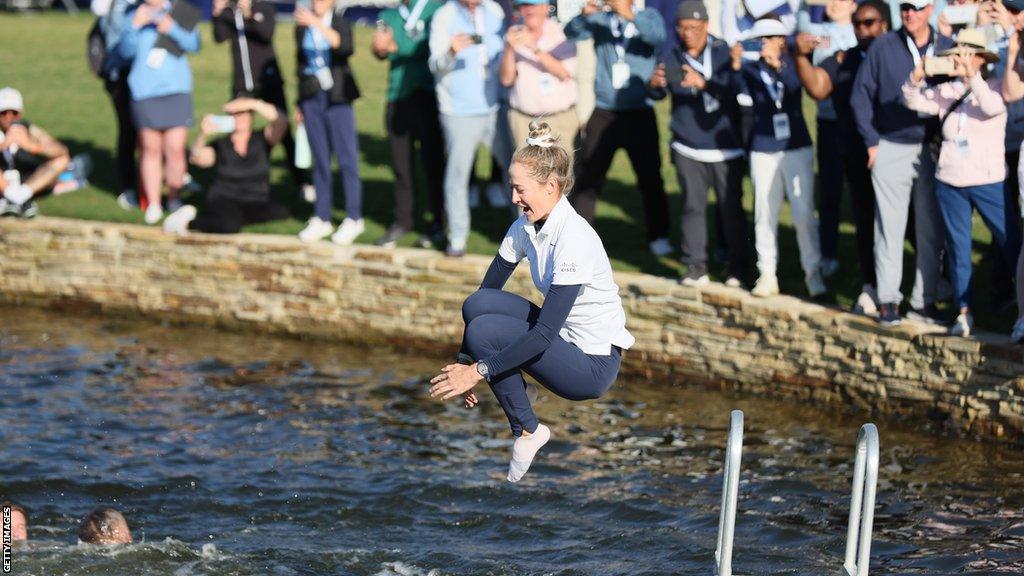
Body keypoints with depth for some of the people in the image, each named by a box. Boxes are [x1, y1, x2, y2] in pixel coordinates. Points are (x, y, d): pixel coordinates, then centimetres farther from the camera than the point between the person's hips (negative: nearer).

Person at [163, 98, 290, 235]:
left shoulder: (261, 139, 3)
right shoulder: (220, 145, 2)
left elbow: (280, 120, -15)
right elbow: (198, 158, -16)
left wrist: (252, 103, -27)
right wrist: (202, 136, -36)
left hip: (256, 205, 3)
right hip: (224, 201, -3)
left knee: (282, 212, -29)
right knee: (229, 226, -37)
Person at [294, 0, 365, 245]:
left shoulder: (340, 24, -4)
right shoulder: (302, 27, 7)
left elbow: (345, 47, -26)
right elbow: (301, 64, 14)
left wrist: (318, 23, -36)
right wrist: (300, 103, 14)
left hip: (337, 97, -4)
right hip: (312, 98, 4)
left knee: (346, 159, -2)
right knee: (320, 160, 7)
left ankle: (353, 219, 5)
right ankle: (321, 219, 12)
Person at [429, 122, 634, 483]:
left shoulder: (574, 238, -25)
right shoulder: (525, 227, 1)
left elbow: (545, 332, -29)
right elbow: (488, 289, 4)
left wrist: (478, 370, -28)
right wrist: (464, 363, -5)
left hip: (595, 364, -8)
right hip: (562, 338, 8)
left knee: (483, 332, -21)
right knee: (476, 304, -11)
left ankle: (527, 431, -5)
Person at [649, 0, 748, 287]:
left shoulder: (723, 53, -4)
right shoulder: (673, 56, 1)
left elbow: (734, 88, -19)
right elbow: (660, 93, -9)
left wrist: (703, 83, -36)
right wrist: (655, 85, -34)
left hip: (725, 147, -1)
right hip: (688, 149, 1)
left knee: (731, 208, 2)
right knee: (693, 206, -1)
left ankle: (738, 268, 12)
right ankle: (696, 267, 4)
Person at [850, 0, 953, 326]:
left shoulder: (946, 49, 3)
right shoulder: (882, 48, 0)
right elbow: (860, 96, 2)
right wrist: (872, 141, -3)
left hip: (933, 150, 2)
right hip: (891, 149, -2)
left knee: (931, 229, 5)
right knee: (890, 226, 1)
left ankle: (924, 301, 12)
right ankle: (888, 300, 6)